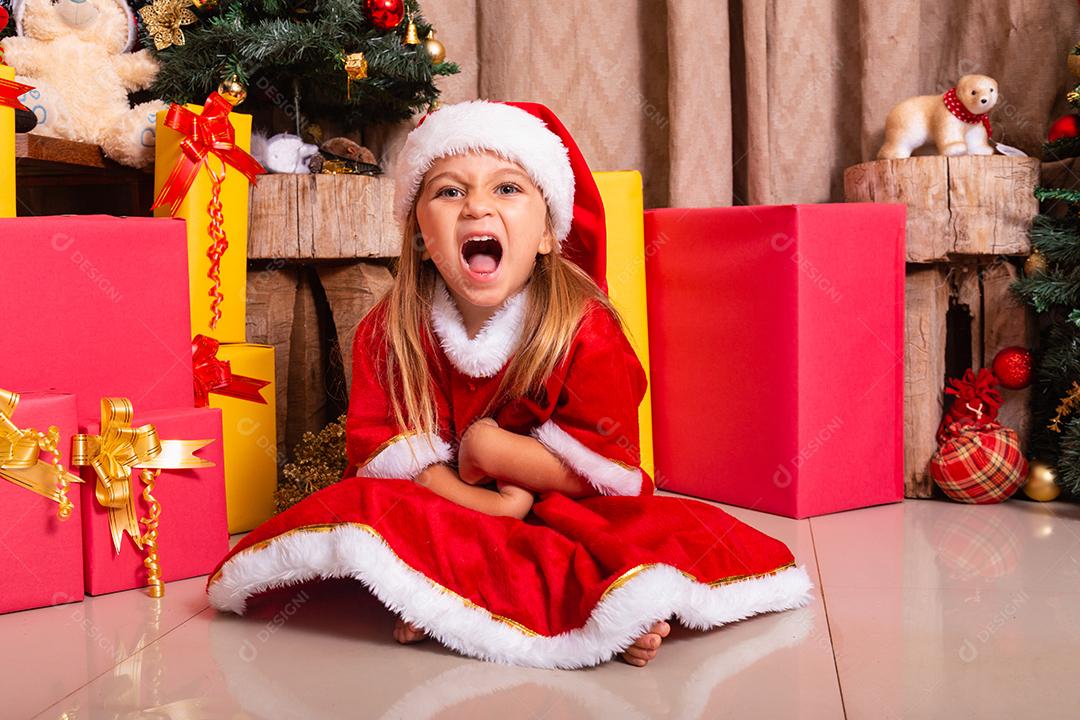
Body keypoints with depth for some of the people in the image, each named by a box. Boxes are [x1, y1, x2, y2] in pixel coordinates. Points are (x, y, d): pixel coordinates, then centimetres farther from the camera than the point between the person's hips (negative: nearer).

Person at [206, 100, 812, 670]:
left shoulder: (586, 330, -12)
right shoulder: (388, 333, -5)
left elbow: (609, 468, -12)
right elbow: (382, 451, -10)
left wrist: (488, 446, -16)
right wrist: (487, 502, -24)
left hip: (565, 515, -2)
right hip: (445, 522, 2)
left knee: (670, 537, -27)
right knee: (358, 507, -26)